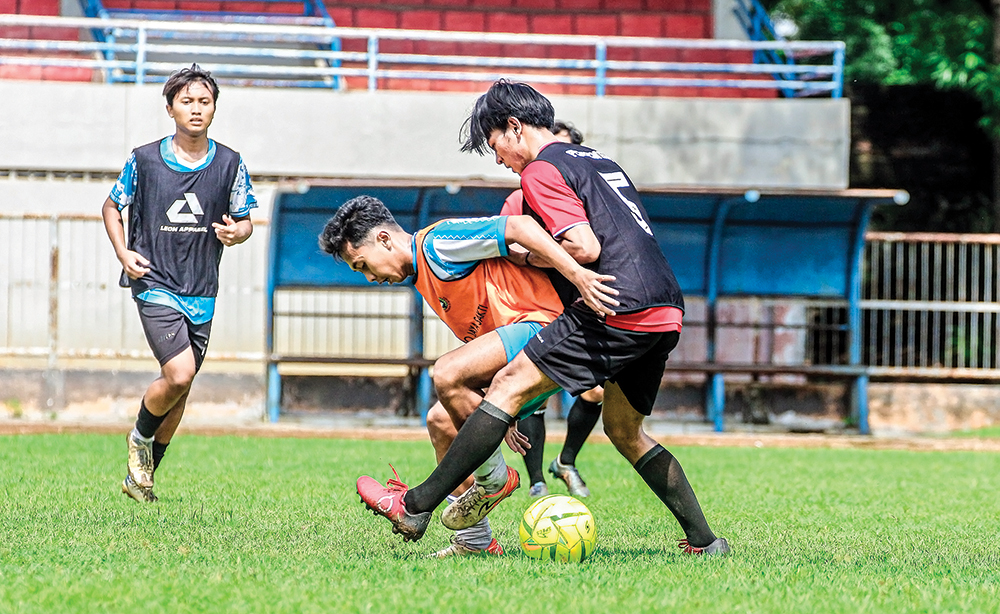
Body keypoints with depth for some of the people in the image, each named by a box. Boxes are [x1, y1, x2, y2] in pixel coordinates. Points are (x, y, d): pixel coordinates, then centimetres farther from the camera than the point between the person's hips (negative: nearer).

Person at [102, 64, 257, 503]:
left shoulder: (229, 164, 2)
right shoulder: (144, 160, -3)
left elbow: (245, 221, 10)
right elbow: (112, 207, 11)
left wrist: (237, 232, -15)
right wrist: (124, 253, -5)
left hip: (201, 293, 4)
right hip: (155, 284, -4)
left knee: (179, 390, 10)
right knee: (179, 374, -21)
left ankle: (141, 477, 27)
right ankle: (140, 437, 9)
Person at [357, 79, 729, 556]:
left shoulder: (541, 171, -2)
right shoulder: (596, 159, 26)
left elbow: (586, 249, -13)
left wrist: (531, 256, 5)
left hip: (618, 313, -9)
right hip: (666, 311, 9)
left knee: (510, 385, -7)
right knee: (625, 432, 22)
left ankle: (416, 506, -10)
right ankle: (704, 540, 20)